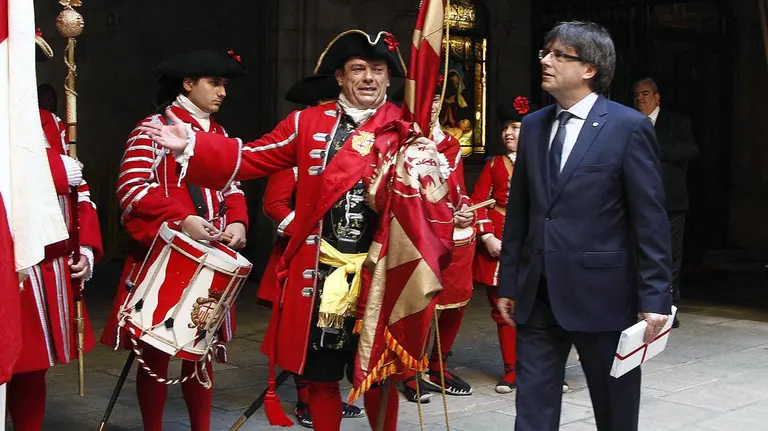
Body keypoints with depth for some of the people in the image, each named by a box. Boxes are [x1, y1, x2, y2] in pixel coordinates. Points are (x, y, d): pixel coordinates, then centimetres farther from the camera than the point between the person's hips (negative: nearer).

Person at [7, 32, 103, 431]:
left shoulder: (48, 123, 15)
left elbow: (77, 188, 17)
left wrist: (87, 248, 8)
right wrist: (58, 169, -16)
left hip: (52, 271, 6)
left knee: (35, 368, 15)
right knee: (13, 367, -3)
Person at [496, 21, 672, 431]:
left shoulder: (629, 126, -7)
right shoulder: (533, 126, 10)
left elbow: (650, 220, -9)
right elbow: (518, 212, 12)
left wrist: (654, 297, -12)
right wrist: (508, 283, 11)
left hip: (601, 294, -5)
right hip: (537, 295, 5)